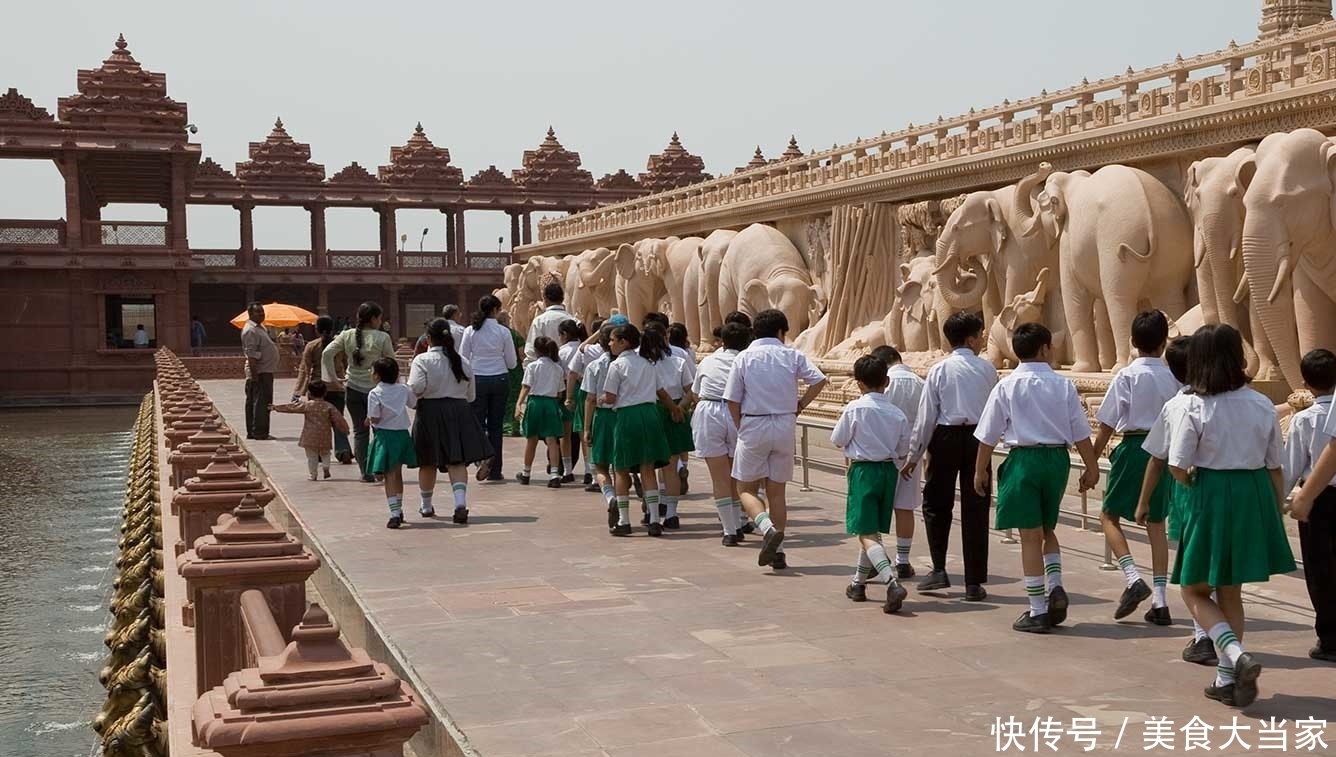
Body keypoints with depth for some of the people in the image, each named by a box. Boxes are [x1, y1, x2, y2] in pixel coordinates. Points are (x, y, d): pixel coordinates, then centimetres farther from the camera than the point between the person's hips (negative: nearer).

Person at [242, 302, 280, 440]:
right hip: (259, 373, -10)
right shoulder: (250, 330, -15)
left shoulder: (259, 328, 18)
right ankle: (259, 432, -7)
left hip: (266, 372, 10)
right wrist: (254, 375, -26)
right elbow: (251, 355, -22)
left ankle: (252, 432, 16)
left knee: (253, 402, 12)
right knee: (261, 403, -9)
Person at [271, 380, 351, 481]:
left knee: (311, 456, 7)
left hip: (310, 437, -1)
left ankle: (312, 475, 7)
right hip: (324, 438, 1)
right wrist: (345, 430, 11)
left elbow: (291, 407, 2)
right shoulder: (329, 407, -2)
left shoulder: (306, 405, -4)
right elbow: (338, 419, 0)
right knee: (325, 454, 20)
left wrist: (276, 407, 12)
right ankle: (326, 468, 1)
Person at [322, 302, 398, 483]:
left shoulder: (347, 336, 1)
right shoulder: (382, 338, -9)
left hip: (353, 388, 3)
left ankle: (366, 472, 8)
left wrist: (333, 378, 3)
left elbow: (327, 353, -4)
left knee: (360, 431, 9)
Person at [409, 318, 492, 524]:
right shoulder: (463, 362, 6)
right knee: (457, 462, -1)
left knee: (428, 462, 13)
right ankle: (460, 503, -20)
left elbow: (416, 388, -18)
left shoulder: (422, 360, -8)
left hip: (430, 412, -2)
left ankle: (426, 505, 28)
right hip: (459, 411, 2)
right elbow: (471, 396, 11)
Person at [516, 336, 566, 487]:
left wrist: (519, 404, -12)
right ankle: (554, 474, -18)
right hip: (552, 403, 1)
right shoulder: (558, 369, 8)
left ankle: (525, 473, 26)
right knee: (552, 440, -4)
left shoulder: (532, 366, -2)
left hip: (535, 401, -1)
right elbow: (559, 392, 9)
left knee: (531, 439, 11)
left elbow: (526, 387, -9)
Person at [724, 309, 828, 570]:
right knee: (777, 491, 12)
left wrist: (741, 428, 8)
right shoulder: (792, 355, 1)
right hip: (785, 425, 2)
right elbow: (819, 380, -10)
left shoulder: (744, 357, -1)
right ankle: (778, 552, 11)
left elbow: (732, 400, -4)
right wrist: (801, 405, 3)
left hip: (753, 426, -2)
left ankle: (768, 529, -17)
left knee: (746, 488, 9)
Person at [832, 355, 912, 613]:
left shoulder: (854, 409, -12)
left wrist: (842, 420, 15)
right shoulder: (897, 413, 0)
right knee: (873, 530, 18)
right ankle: (858, 584, 31)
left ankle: (892, 582, -28)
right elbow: (903, 451, 8)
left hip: (863, 470, -5)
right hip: (889, 471, 5)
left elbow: (837, 440, -1)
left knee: (867, 534, -8)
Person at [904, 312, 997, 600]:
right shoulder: (987, 369, 1)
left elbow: (926, 416, -5)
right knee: (975, 509, 5)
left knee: (936, 504, 15)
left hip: (946, 438, -1)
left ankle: (939, 570, 7)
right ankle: (974, 583, 7)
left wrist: (914, 455, 1)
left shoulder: (939, 370, -4)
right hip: (978, 439, 1)